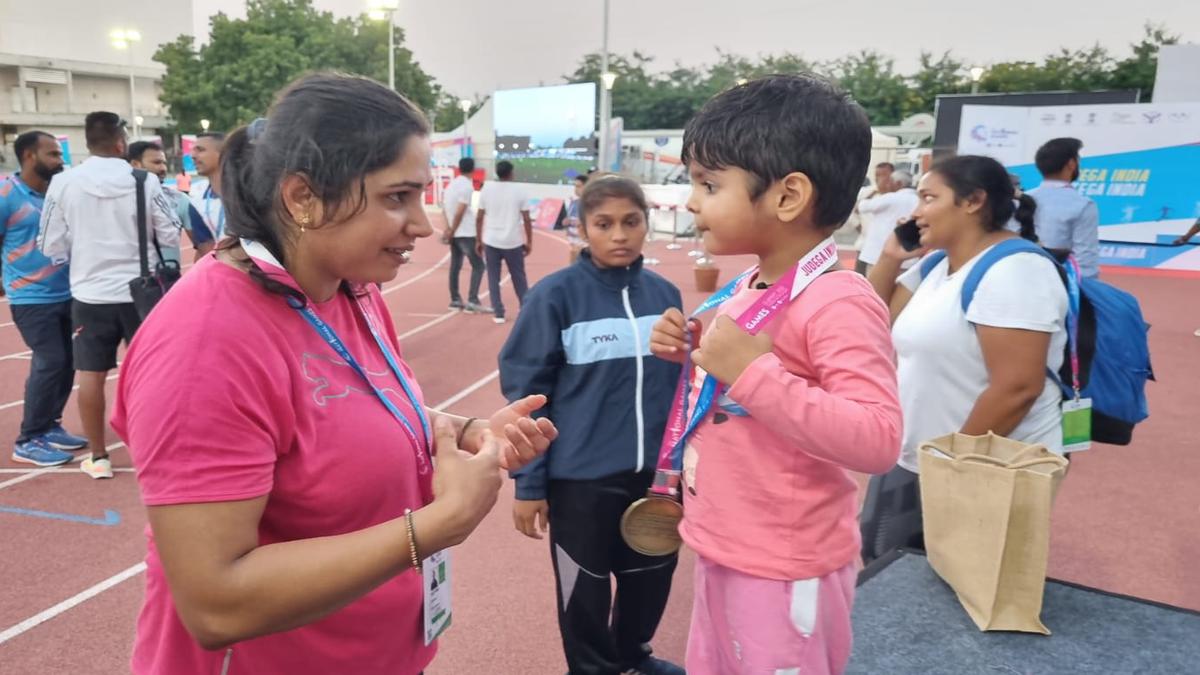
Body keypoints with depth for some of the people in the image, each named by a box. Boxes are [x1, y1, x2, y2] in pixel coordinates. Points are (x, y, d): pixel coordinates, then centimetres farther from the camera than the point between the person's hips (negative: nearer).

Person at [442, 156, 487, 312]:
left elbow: (444, 207, 12)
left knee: (455, 265, 13)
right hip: (466, 233, -8)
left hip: (455, 233, 9)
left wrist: (450, 229, 12)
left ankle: (455, 300, 18)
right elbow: (460, 212, -18)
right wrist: (451, 231, -10)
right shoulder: (467, 186, -14)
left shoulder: (452, 183, 10)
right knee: (478, 265, -5)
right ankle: (472, 301, -12)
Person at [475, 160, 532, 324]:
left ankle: (499, 313, 7)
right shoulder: (519, 191, -2)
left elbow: (479, 218, 2)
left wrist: (478, 240, 10)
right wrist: (529, 242, 6)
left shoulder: (486, 189, 2)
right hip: (513, 242, -1)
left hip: (491, 241, 1)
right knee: (519, 278, 13)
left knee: (493, 278, 9)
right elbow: (527, 219, -2)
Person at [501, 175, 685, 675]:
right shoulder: (556, 295, -12)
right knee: (586, 591, 14)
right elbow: (526, 393, -9)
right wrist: (529, 483, -10)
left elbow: (680, 383, 10)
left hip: (657, 473, 4)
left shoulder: (665, 294, 0)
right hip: (582, 478, -4)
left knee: (652, 576, 21)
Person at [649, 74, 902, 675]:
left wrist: (753, 371, -33)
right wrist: (692, 354, 0)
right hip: (723, 553, 9)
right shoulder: (745, 290, 5)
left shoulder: (839, 303, -22)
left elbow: (877, 441, -30)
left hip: (784, 574, -9)